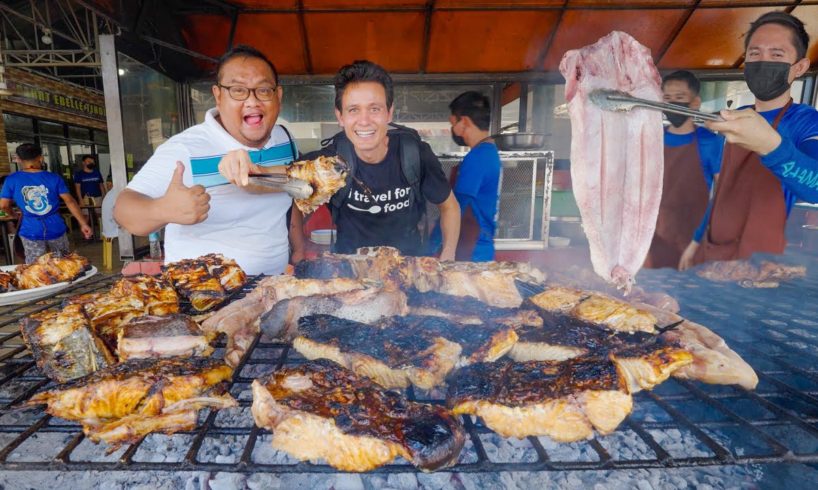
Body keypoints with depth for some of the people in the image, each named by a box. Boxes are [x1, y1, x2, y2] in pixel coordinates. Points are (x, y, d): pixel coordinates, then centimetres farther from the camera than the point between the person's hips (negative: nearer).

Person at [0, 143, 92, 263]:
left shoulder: (12, 180, -3)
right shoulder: (54, 178, -3)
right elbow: (70, 201, -7)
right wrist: (83, 224, -6)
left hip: (31, 233, 0)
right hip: (56, 230, 1)